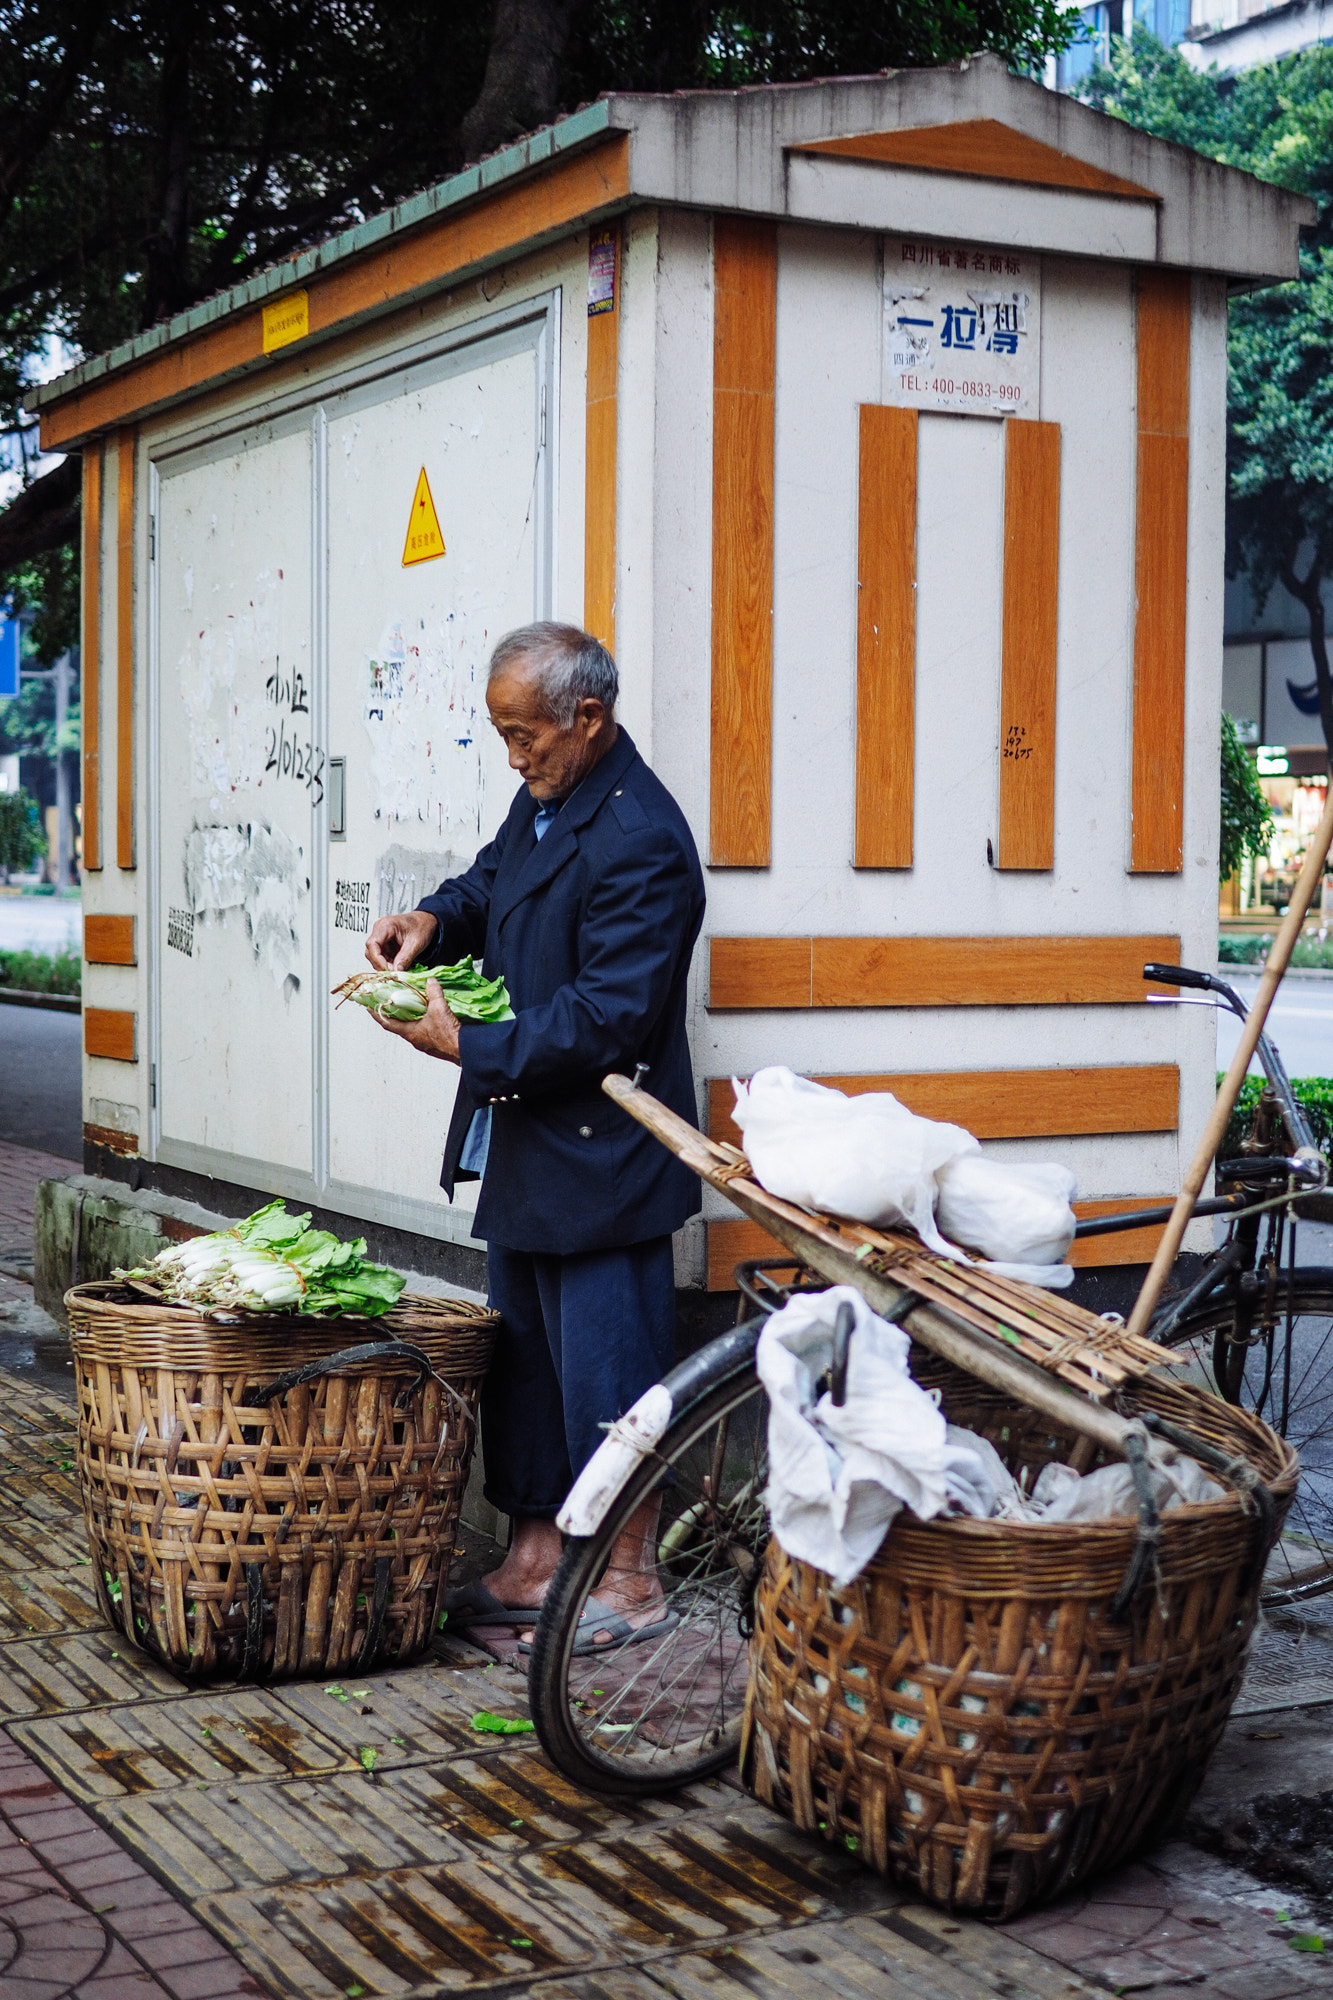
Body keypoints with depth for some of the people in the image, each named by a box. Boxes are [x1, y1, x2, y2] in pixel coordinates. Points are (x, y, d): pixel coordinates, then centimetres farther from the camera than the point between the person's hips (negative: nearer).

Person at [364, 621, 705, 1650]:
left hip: (600, 1159, -10)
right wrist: (435, 919, 4)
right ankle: (536, 1561, 27)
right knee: (524, 1359, 16)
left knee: (606, 1366, -1)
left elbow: (605, 1018, -24)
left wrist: (467, 1045, -19)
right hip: (526, 1144, 10)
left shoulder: (640, 841, -21)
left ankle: (632, 1578, 12)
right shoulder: (546, 798, 8)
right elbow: (495, 879, 26)